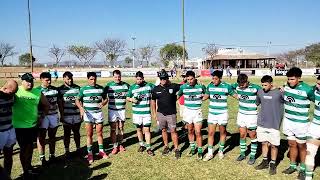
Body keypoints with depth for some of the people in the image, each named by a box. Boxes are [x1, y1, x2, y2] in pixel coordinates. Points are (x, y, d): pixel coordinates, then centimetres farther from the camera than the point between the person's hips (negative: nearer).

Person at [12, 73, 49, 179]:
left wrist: (42, 117, 6)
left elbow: (46, 105, 10)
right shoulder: (16, 91, -12)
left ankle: (29, 166, 37)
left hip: (33, 125, 4)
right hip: (20, 126, -4)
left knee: (30, 146, 18)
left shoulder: (38, 92, -1)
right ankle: (25, 171, 21)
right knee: (23, 148, 5)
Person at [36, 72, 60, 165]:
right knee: (41, 137, 3)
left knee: (52, 136, 12)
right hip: (42, 116, -3)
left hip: (54, 115, 4)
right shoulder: (37, 90, -4)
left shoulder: (55, 89, 7)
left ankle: (52, 155, 24)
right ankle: (42, 157, 13)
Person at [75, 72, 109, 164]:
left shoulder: (101, 88, 5)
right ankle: (90, 153, 13)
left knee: (99, 133, 9)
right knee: (89, 134, 2)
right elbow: (77, 100, 1)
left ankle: (101, 151, 24)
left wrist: (103, 103, -12)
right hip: (88, 113, -1)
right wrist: (81, 108, -17)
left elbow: (105, 99, 11)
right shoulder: (83, 89, 0)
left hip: (98, 112, 2)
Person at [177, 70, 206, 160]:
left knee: (198, 132, -5)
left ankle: (200, 151, 9)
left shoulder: (201, 86, -6)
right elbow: (178, 96, 9)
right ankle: (192, 148, 30)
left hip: (197, 111, -2)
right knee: (190, 131, 13)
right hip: (187, 110, 2)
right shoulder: (183, 87, -3)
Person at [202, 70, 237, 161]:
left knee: (222, 132, 13)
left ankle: (221, 151, 32)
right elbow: (206, 96, 12)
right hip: (212, 113, 2)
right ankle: (210, 153, 12)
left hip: (222, 113, -2)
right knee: (210, 133, 2)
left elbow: (235, 95, 1)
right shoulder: (210, 86, -1)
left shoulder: (227, 86, -10)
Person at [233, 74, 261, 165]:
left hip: (251, 115, -4)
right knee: (242, 135, 13)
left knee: (252, 136, 8)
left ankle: (253, 156, 21)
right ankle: (242, 153, 28)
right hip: (241, 114, 5)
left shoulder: (254, 88, -19)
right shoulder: (237, 86, -5)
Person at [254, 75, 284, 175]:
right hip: (262, 123, 4)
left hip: (274, 124, -4)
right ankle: (265, 161, 31)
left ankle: (273, 164, 23)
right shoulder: (260, 92, 1)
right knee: (264, 143, 15)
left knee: (273, 145, 6)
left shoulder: (279, 92, -11)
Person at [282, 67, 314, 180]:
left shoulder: (307, 89, -18)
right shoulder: (287, 86, -2)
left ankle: (303, 169, 28)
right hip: (288, 120, 4)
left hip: (300, 123, -4)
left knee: (301, 146, 11)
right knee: (292, 144, 16)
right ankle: (292, 165, 32)